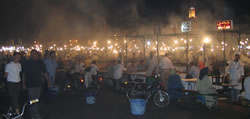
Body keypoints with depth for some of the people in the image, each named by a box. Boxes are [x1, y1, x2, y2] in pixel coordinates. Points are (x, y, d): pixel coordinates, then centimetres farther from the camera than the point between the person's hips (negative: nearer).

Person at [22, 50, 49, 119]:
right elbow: (24, 74, 2)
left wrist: (48, 81, 4)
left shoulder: (41, 63, 4)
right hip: (30, 85, -3)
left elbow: (45, 73, 9)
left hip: (38, 84, 4)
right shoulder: (27, 63, -3)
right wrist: (23, 84, 1)